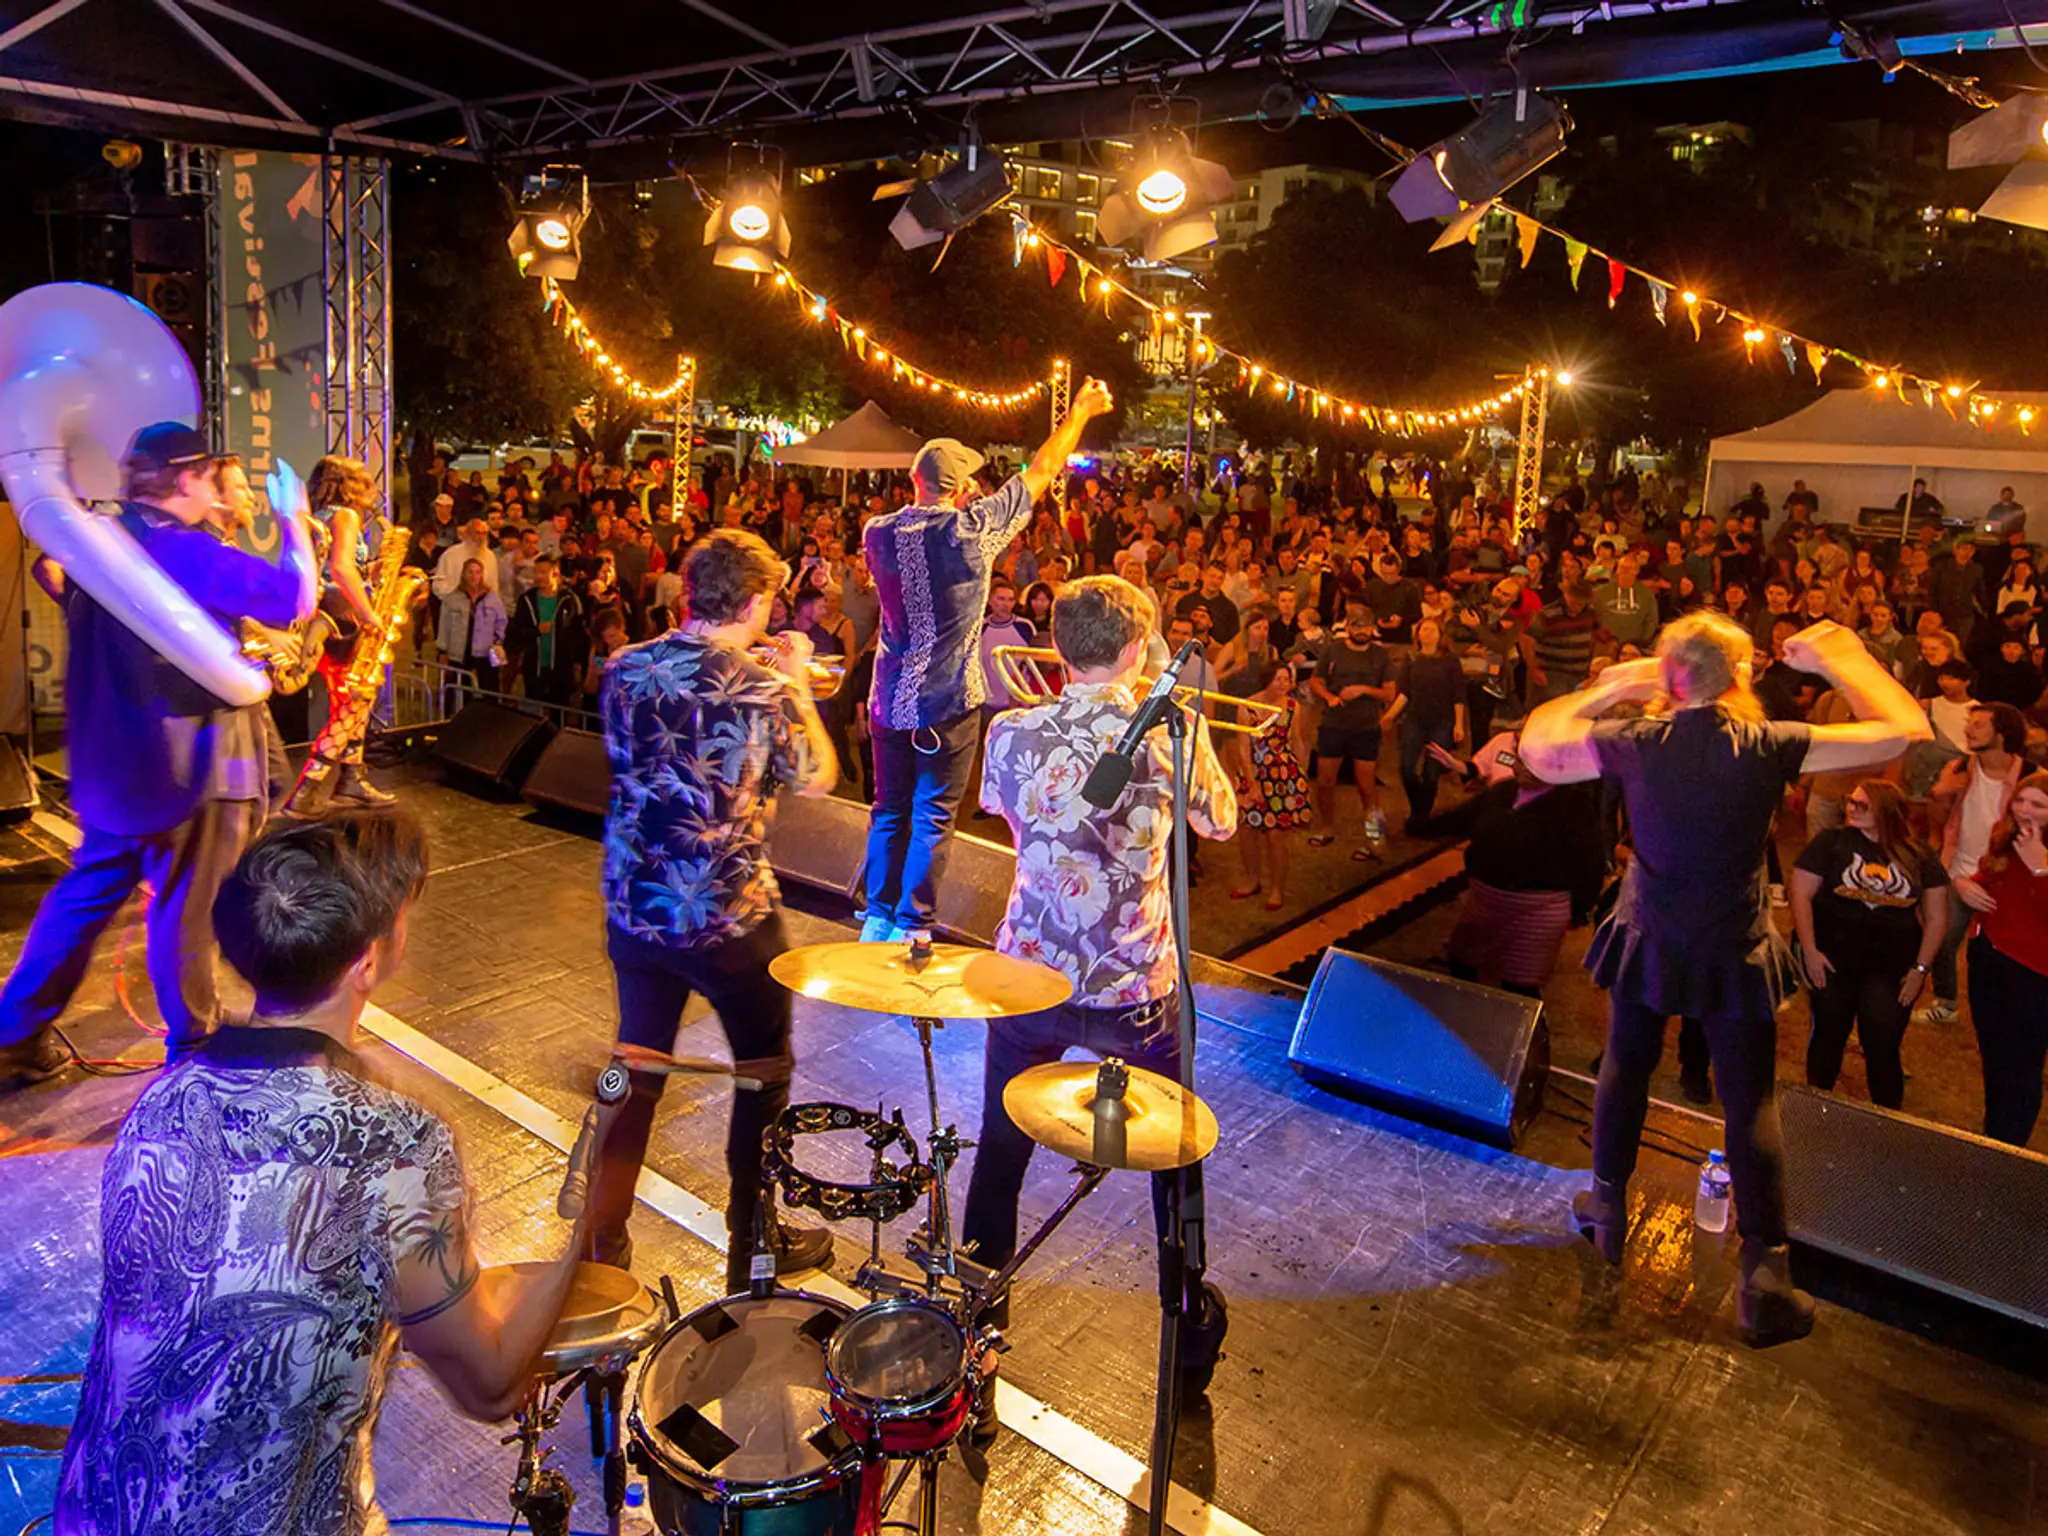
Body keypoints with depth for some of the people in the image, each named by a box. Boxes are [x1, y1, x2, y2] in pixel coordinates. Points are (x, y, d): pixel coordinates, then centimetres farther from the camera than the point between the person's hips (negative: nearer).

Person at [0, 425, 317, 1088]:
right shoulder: (189, 552, -19)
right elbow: (298, 598, -19)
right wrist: (292, 520, -4)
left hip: (111, 760, 8)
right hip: (189, 764, -8)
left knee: (90, 890, 18)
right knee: (188, 906, 5)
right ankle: (193, 1045, 19)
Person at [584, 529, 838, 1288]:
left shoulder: (625, 670, -3)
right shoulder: (764, 692, -18)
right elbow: (818, 778, -3)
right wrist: (797, 683, 7)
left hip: (634, 908, 5)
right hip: (731, 920, -5)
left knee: (636, 1070, 20)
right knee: (765, 1072, 16)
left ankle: (602, 1240, 31)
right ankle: (754, 1241, 28)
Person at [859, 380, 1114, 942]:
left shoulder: (879, 532, -2)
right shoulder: (972, 529, -12)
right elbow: (1041, 472, -1)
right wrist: (1081, 411, 12)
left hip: (890, 699, 4)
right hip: (948, 703, -4)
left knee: (889, 810, 16)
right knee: (932, 817, 5)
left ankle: (878, 916, 23)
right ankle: (912, 926, 11)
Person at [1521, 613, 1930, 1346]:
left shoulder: (1634, 742, -16)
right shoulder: (1769, 746, -19)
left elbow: (1536, 742, -1)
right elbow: (1902, 731, -10)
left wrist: (1605, 690, 5)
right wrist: (1842, 657, 1)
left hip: (1648, 939, 2)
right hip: (1733, 950, -1)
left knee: (1626, 1067, 21)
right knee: (1751, 1104, 7)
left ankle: (1607, 1208, 36)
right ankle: (1763, 1272, 10)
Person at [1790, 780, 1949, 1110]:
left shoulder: (1919, 857, 5)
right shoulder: (1831, 842, 0)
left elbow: (1936, 917, 8)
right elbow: (1800, 894, -3)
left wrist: (1921, 968, 0)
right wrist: (1809, 951, -10)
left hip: (1892, 967, 1)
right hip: (1832, 958, 0)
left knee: (1883, 1050, 0)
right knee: (1828, 1036, 9)